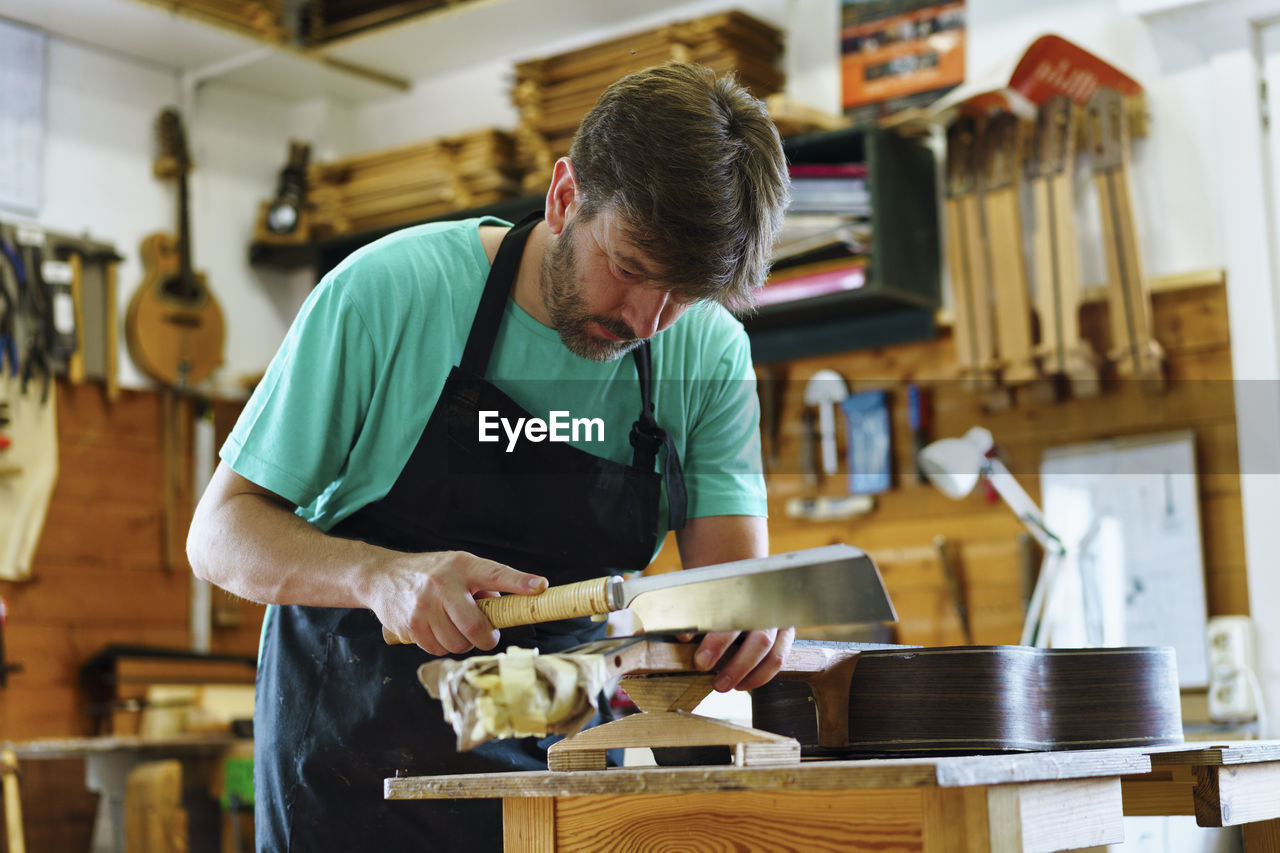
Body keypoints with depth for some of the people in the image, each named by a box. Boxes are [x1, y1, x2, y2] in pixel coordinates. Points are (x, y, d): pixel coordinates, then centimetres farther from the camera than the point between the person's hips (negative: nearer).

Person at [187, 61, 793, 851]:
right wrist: (377, 574, -30)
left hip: (563, 761, 5)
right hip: (354, 759, -4)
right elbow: (221, 531, -12)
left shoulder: (710, 352, -6)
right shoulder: (388, 292, -16)